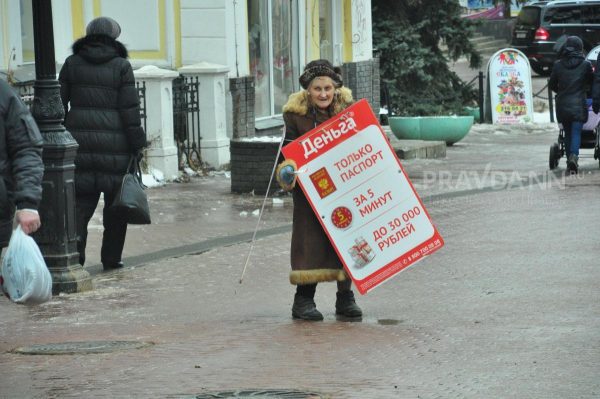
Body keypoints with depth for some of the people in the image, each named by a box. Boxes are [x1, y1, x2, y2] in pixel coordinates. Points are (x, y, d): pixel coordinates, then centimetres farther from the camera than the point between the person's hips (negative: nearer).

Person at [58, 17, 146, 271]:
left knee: (80, 201, 6)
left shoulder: (72, 64, 5)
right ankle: (111, 258, 12)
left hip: (79, 139, 2)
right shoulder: (121, 67, -3)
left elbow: (60, 104, 6)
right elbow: (129, 109, -6)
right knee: (115, 202, 9)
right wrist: (137, 145, -1)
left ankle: (74, 248, -13)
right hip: (114, 143, -2)